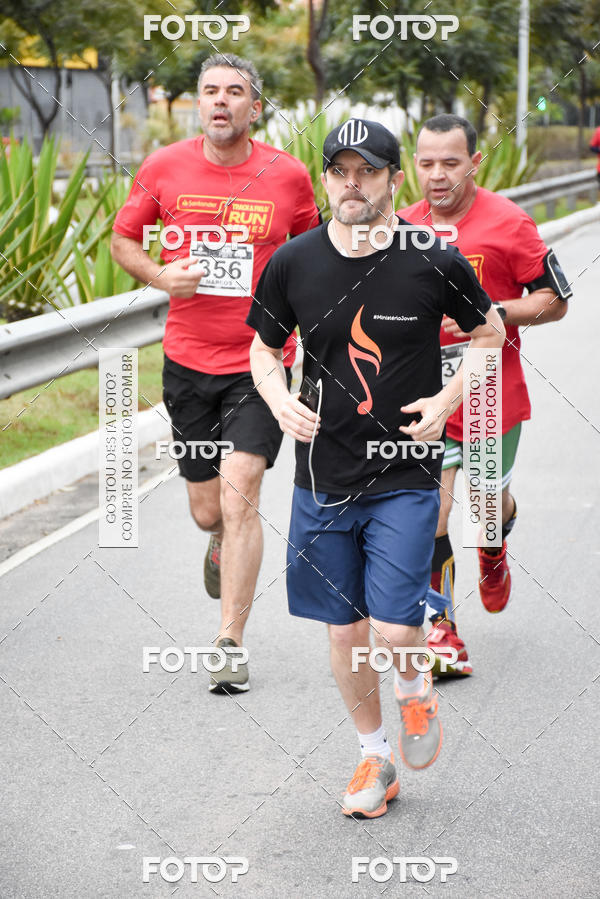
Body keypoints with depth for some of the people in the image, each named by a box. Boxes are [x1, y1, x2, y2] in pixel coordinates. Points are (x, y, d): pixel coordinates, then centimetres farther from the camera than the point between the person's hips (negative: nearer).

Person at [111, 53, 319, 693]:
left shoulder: (288, 176, -3)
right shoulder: (164, 168, -2)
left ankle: (230, 645, -7)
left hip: (261, 361, -2)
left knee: (239, 497, -14)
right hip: (188, 358, 2)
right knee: (207, 510, 10)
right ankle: (223, 545, 49)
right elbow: (123, 239, 10)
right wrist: (160, 276, -9)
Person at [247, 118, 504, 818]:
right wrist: (280, 399, -10)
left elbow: (490, 332, 8)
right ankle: (375, 756, 31)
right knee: (345, 631, 9)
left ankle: (415, 689, 24)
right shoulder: (292, 263, -3)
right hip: (324, 477, 3)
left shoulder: (436, 262, -8)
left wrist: (449, 399, -6)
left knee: (394, 631, -13)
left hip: (406, 477, -2)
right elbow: (265, 347, 11)